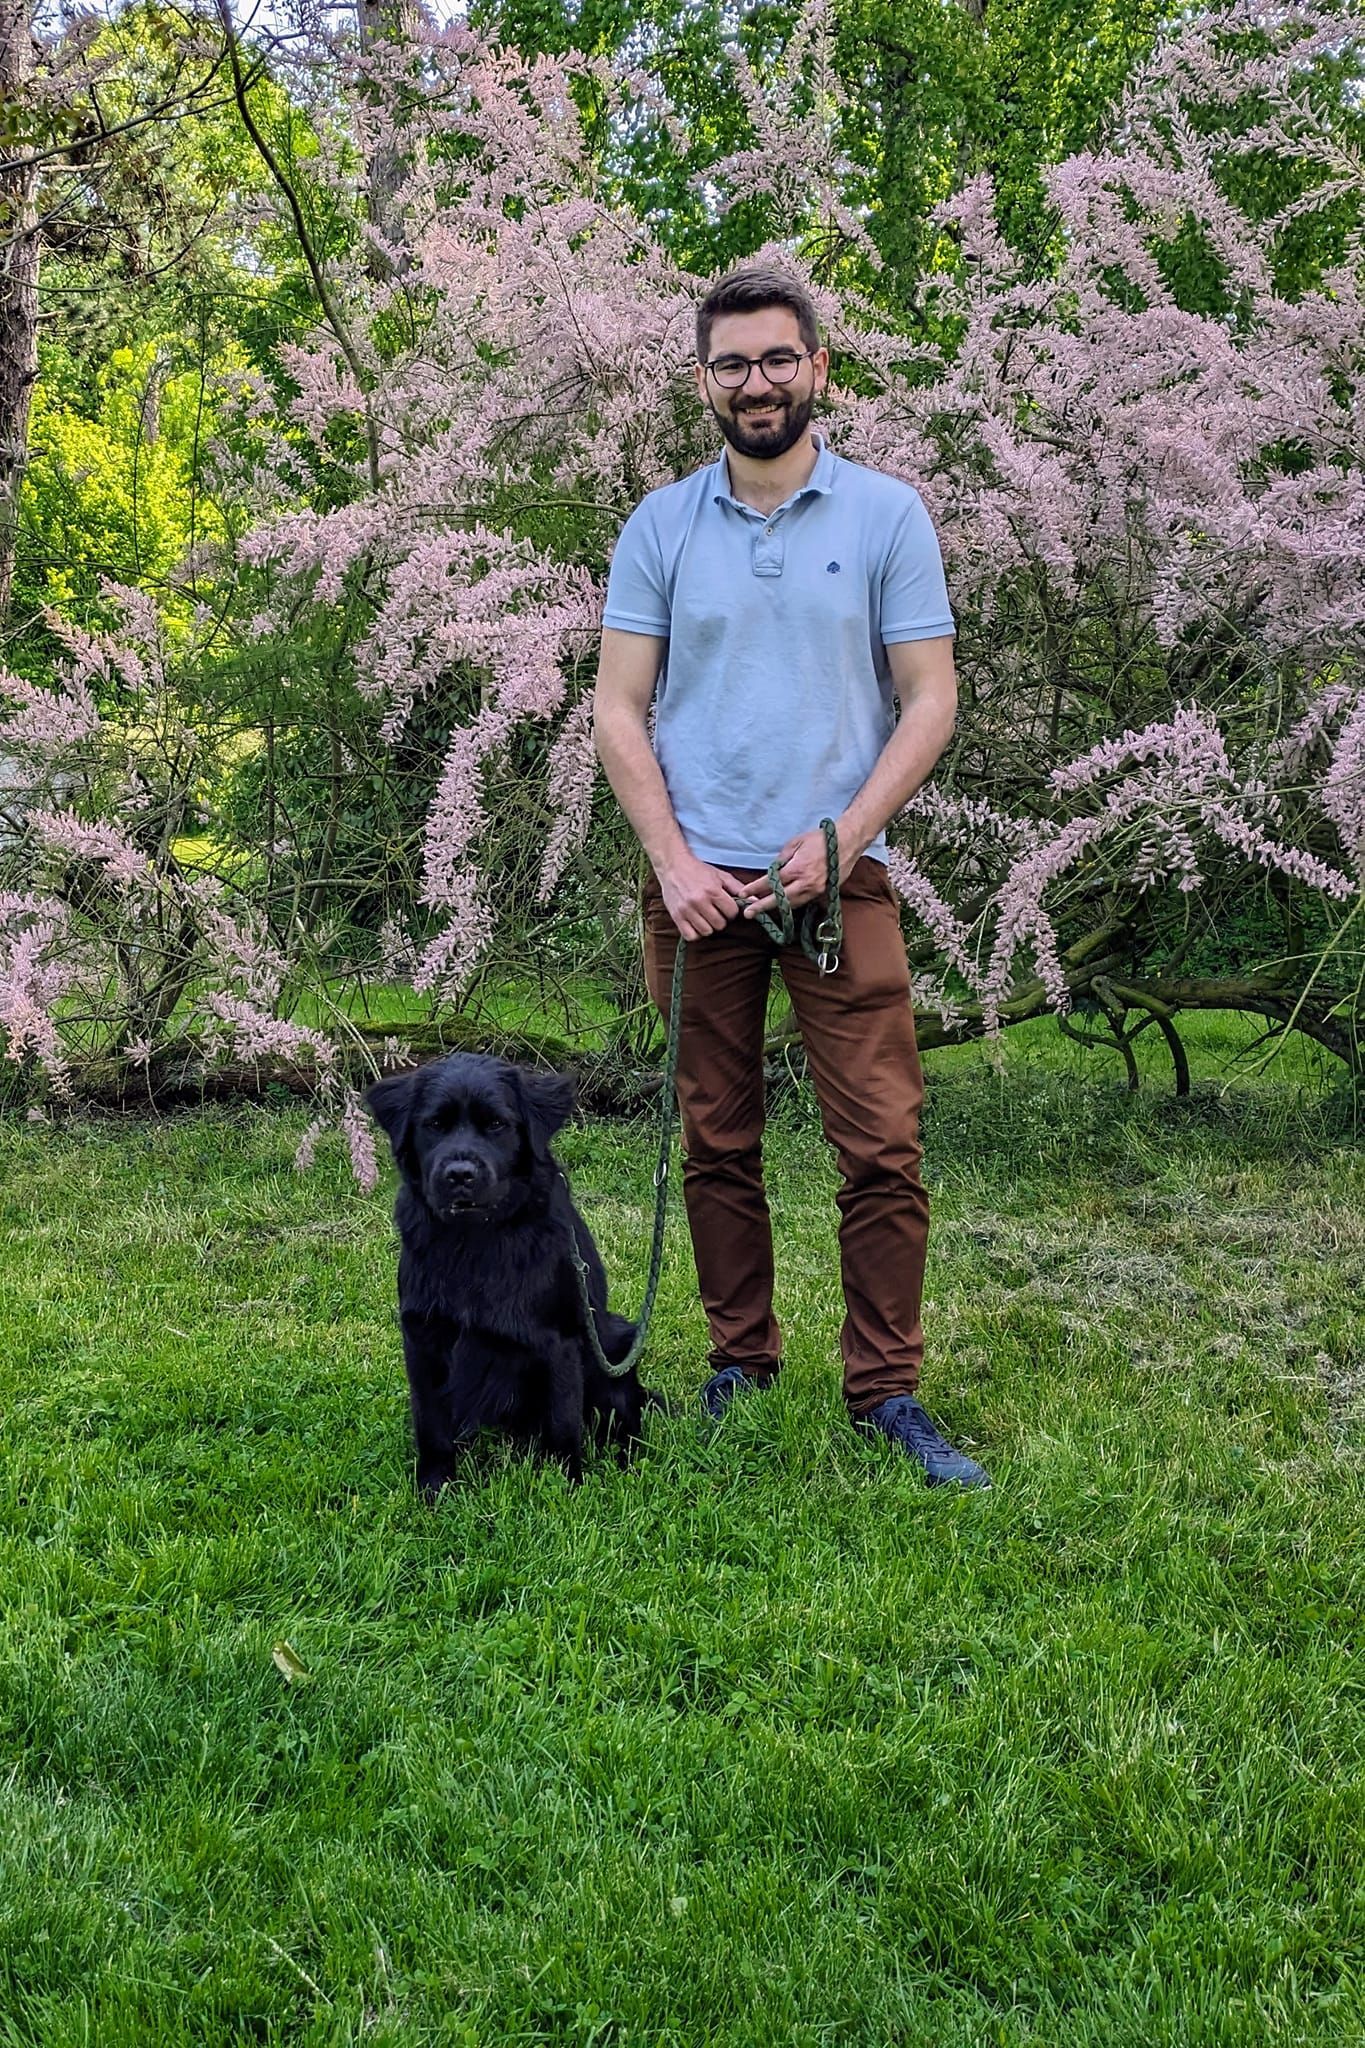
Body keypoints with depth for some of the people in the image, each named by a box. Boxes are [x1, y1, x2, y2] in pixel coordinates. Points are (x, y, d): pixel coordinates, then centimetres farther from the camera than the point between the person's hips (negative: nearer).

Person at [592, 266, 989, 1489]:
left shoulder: (887, 515, 3)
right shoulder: (661, 527, 7)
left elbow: (930, 700, 1)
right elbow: (620, 710, 5)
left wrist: (839, 838, -11)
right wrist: (673, 860, -6)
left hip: (839, 876, -1)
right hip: (698, 882, 2)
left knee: (882, 1145, -6)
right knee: (719, 1144, 8)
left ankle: (887, 1393, 3)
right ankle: (741, 1367, 21)